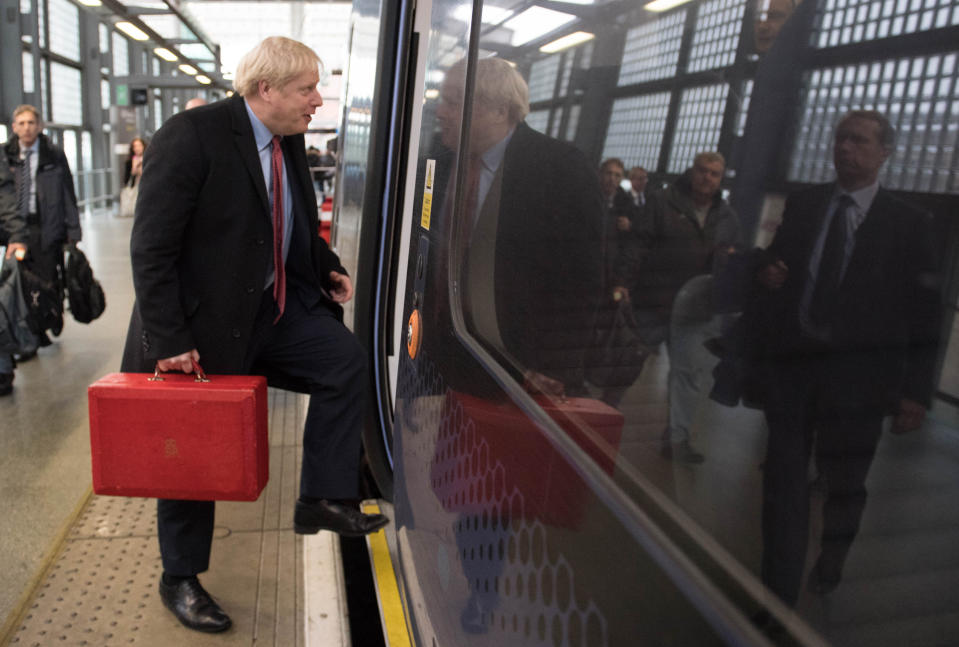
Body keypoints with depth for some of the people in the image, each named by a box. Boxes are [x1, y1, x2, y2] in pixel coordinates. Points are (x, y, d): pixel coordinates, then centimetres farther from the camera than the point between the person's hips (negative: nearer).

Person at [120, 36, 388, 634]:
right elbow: (151, 249, -21)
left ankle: (325, 498, 2)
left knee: (346, 360, -11)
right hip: (203, 324, -6)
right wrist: (169, 340, -23)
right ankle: (180, 579, 28)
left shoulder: (290, 142, 4)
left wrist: (328, 269, 3)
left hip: (275, 310, 7)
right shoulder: (191, 136, -19)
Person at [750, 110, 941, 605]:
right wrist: (766, 276, -5)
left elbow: (923, 315, -1)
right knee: (784, 476, 4)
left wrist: (916, 390, -6)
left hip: (856, 371, -2)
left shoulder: (909, 223, 1)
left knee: (844, 481, 13)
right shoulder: (802, 204, 10)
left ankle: (829, 572, 42)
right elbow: (775, 264, 19)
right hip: (789, 359, 2)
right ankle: (778, 596, 14)